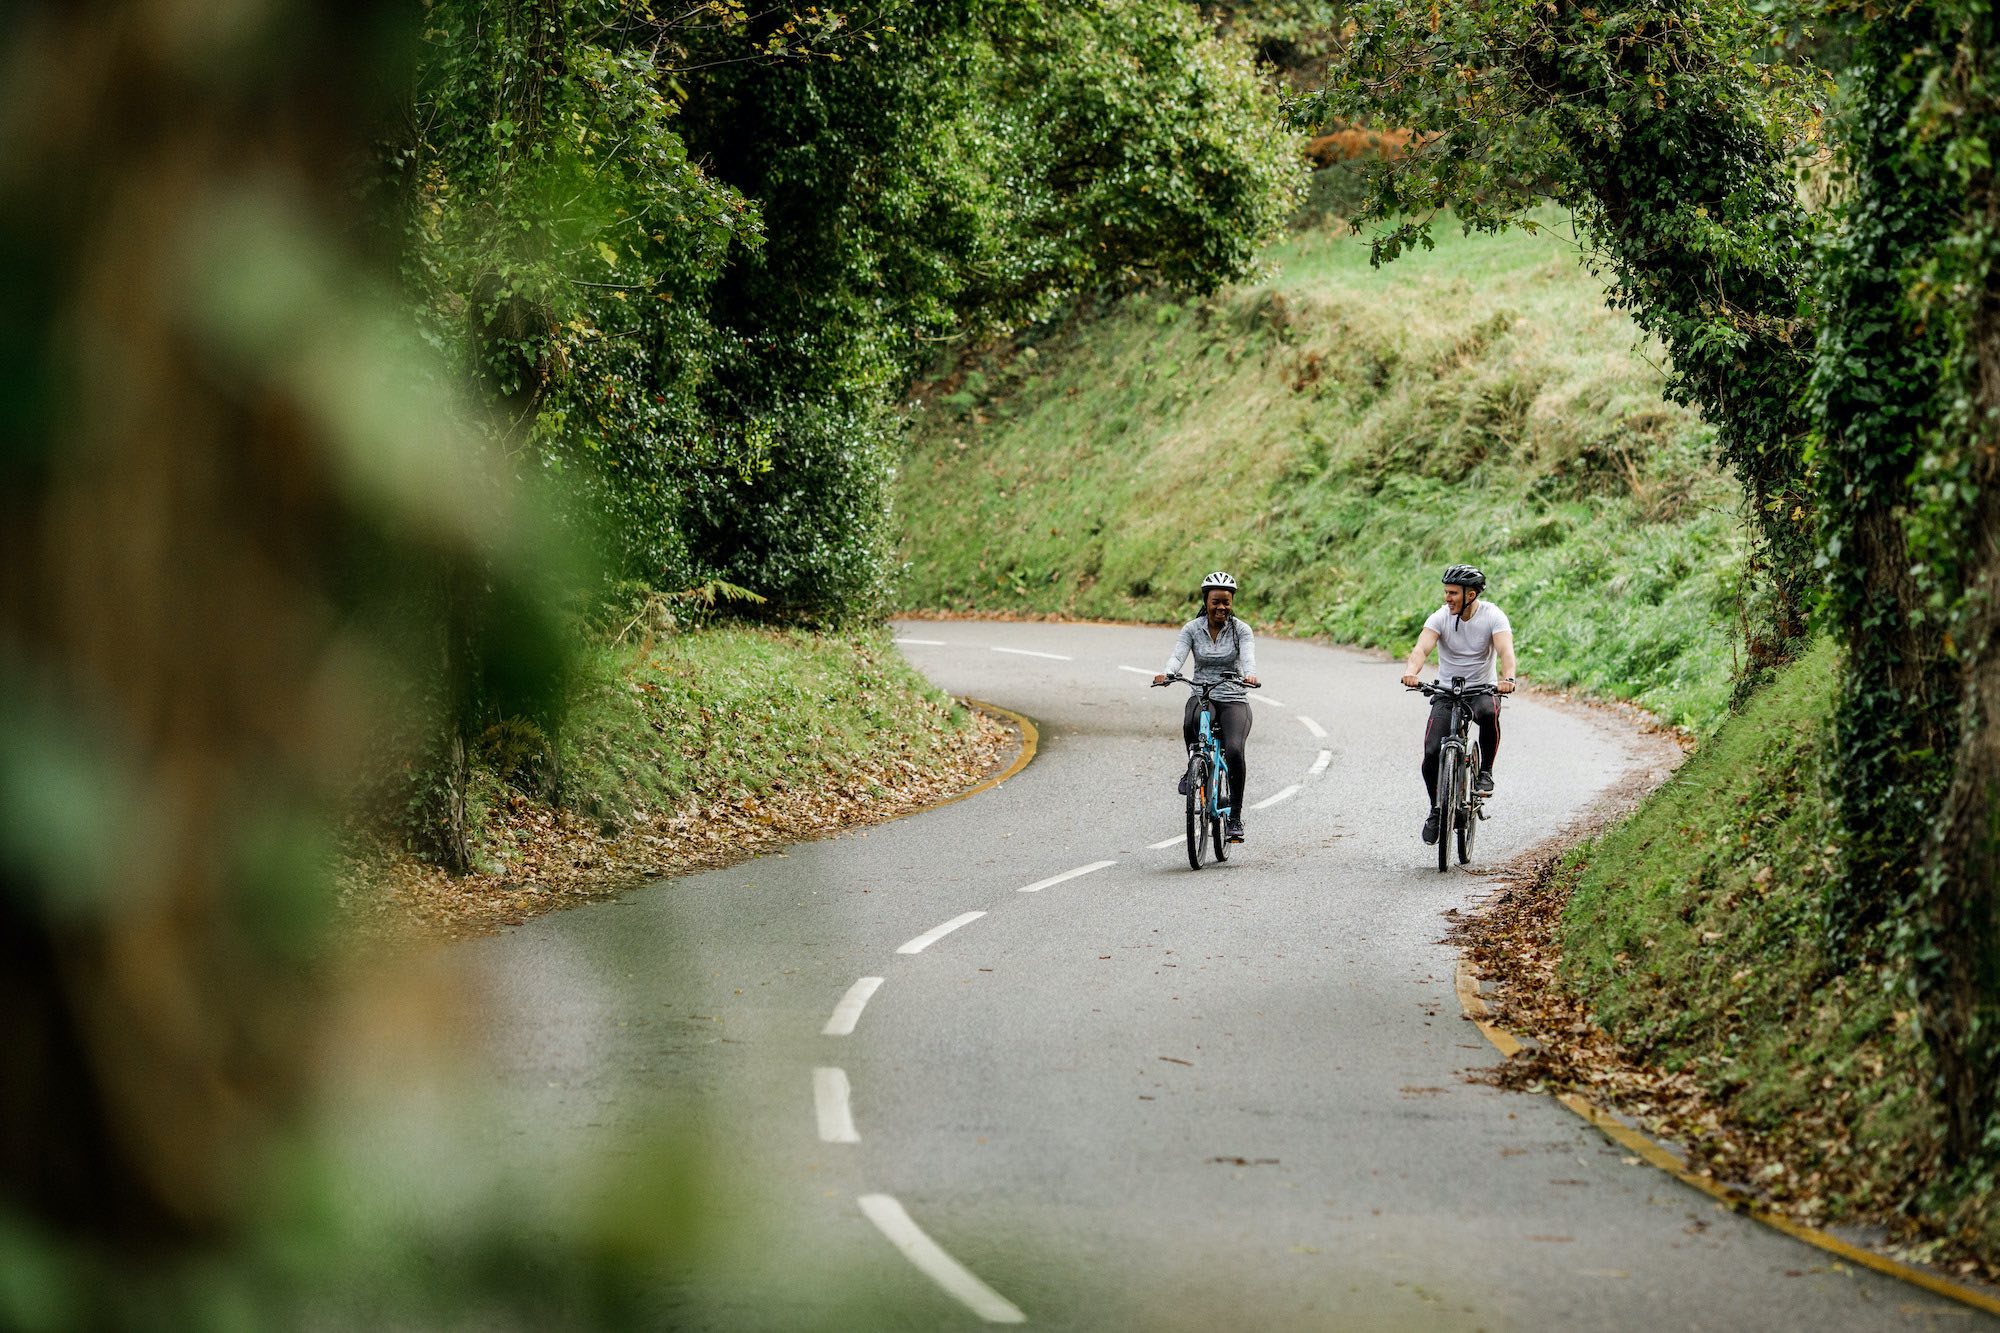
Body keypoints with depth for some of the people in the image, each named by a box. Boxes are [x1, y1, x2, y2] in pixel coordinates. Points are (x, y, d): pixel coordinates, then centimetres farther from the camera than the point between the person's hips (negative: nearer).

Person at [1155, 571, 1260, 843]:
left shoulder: (1241, 630, -1)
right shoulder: (1192, 629, 2)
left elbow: (1248, 656, -19)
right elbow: (1177, 656, -14)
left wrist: (1250, 675, -43)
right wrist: (1166, 674, -36)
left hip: (1233, 700, -1)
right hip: (1201, 696, 1)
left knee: (1234, 750, -27)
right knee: (1191, 722, -38)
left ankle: (1235, 817, -12)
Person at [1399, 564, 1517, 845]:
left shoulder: (1493, 616, -12)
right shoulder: (1440, 617, -9)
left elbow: (1505, 649, -27)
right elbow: (1422, 647, -24)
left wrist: (1508, 678, -49)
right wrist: (1411, 671, -47)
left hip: (1482, 689, -2)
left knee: (1489, 713, -38)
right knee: (1432, 753, -14)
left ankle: (1485, 772, -16)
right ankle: (1436, 809, 10)